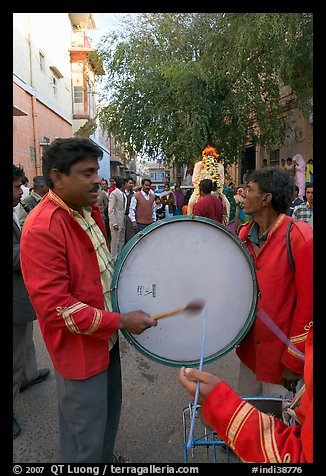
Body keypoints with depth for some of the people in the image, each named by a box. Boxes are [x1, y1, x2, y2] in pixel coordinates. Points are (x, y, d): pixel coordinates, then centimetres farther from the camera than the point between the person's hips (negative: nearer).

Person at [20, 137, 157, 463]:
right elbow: (54, 306, -26)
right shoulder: (43, 228, -25)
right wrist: (119, 321, -24)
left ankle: (106, 459, 53)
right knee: (86, 442, 13)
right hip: (80, 350, -9)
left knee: (109, 415, 28)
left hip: (106, 337, 9)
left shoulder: (88, 210, 4)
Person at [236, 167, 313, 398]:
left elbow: (308, 301, -17)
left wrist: (293, 361, -13)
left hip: (280, 353, -5)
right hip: (249, 346, 6)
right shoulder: (245, 232, 2)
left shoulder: (298, 236, -19)